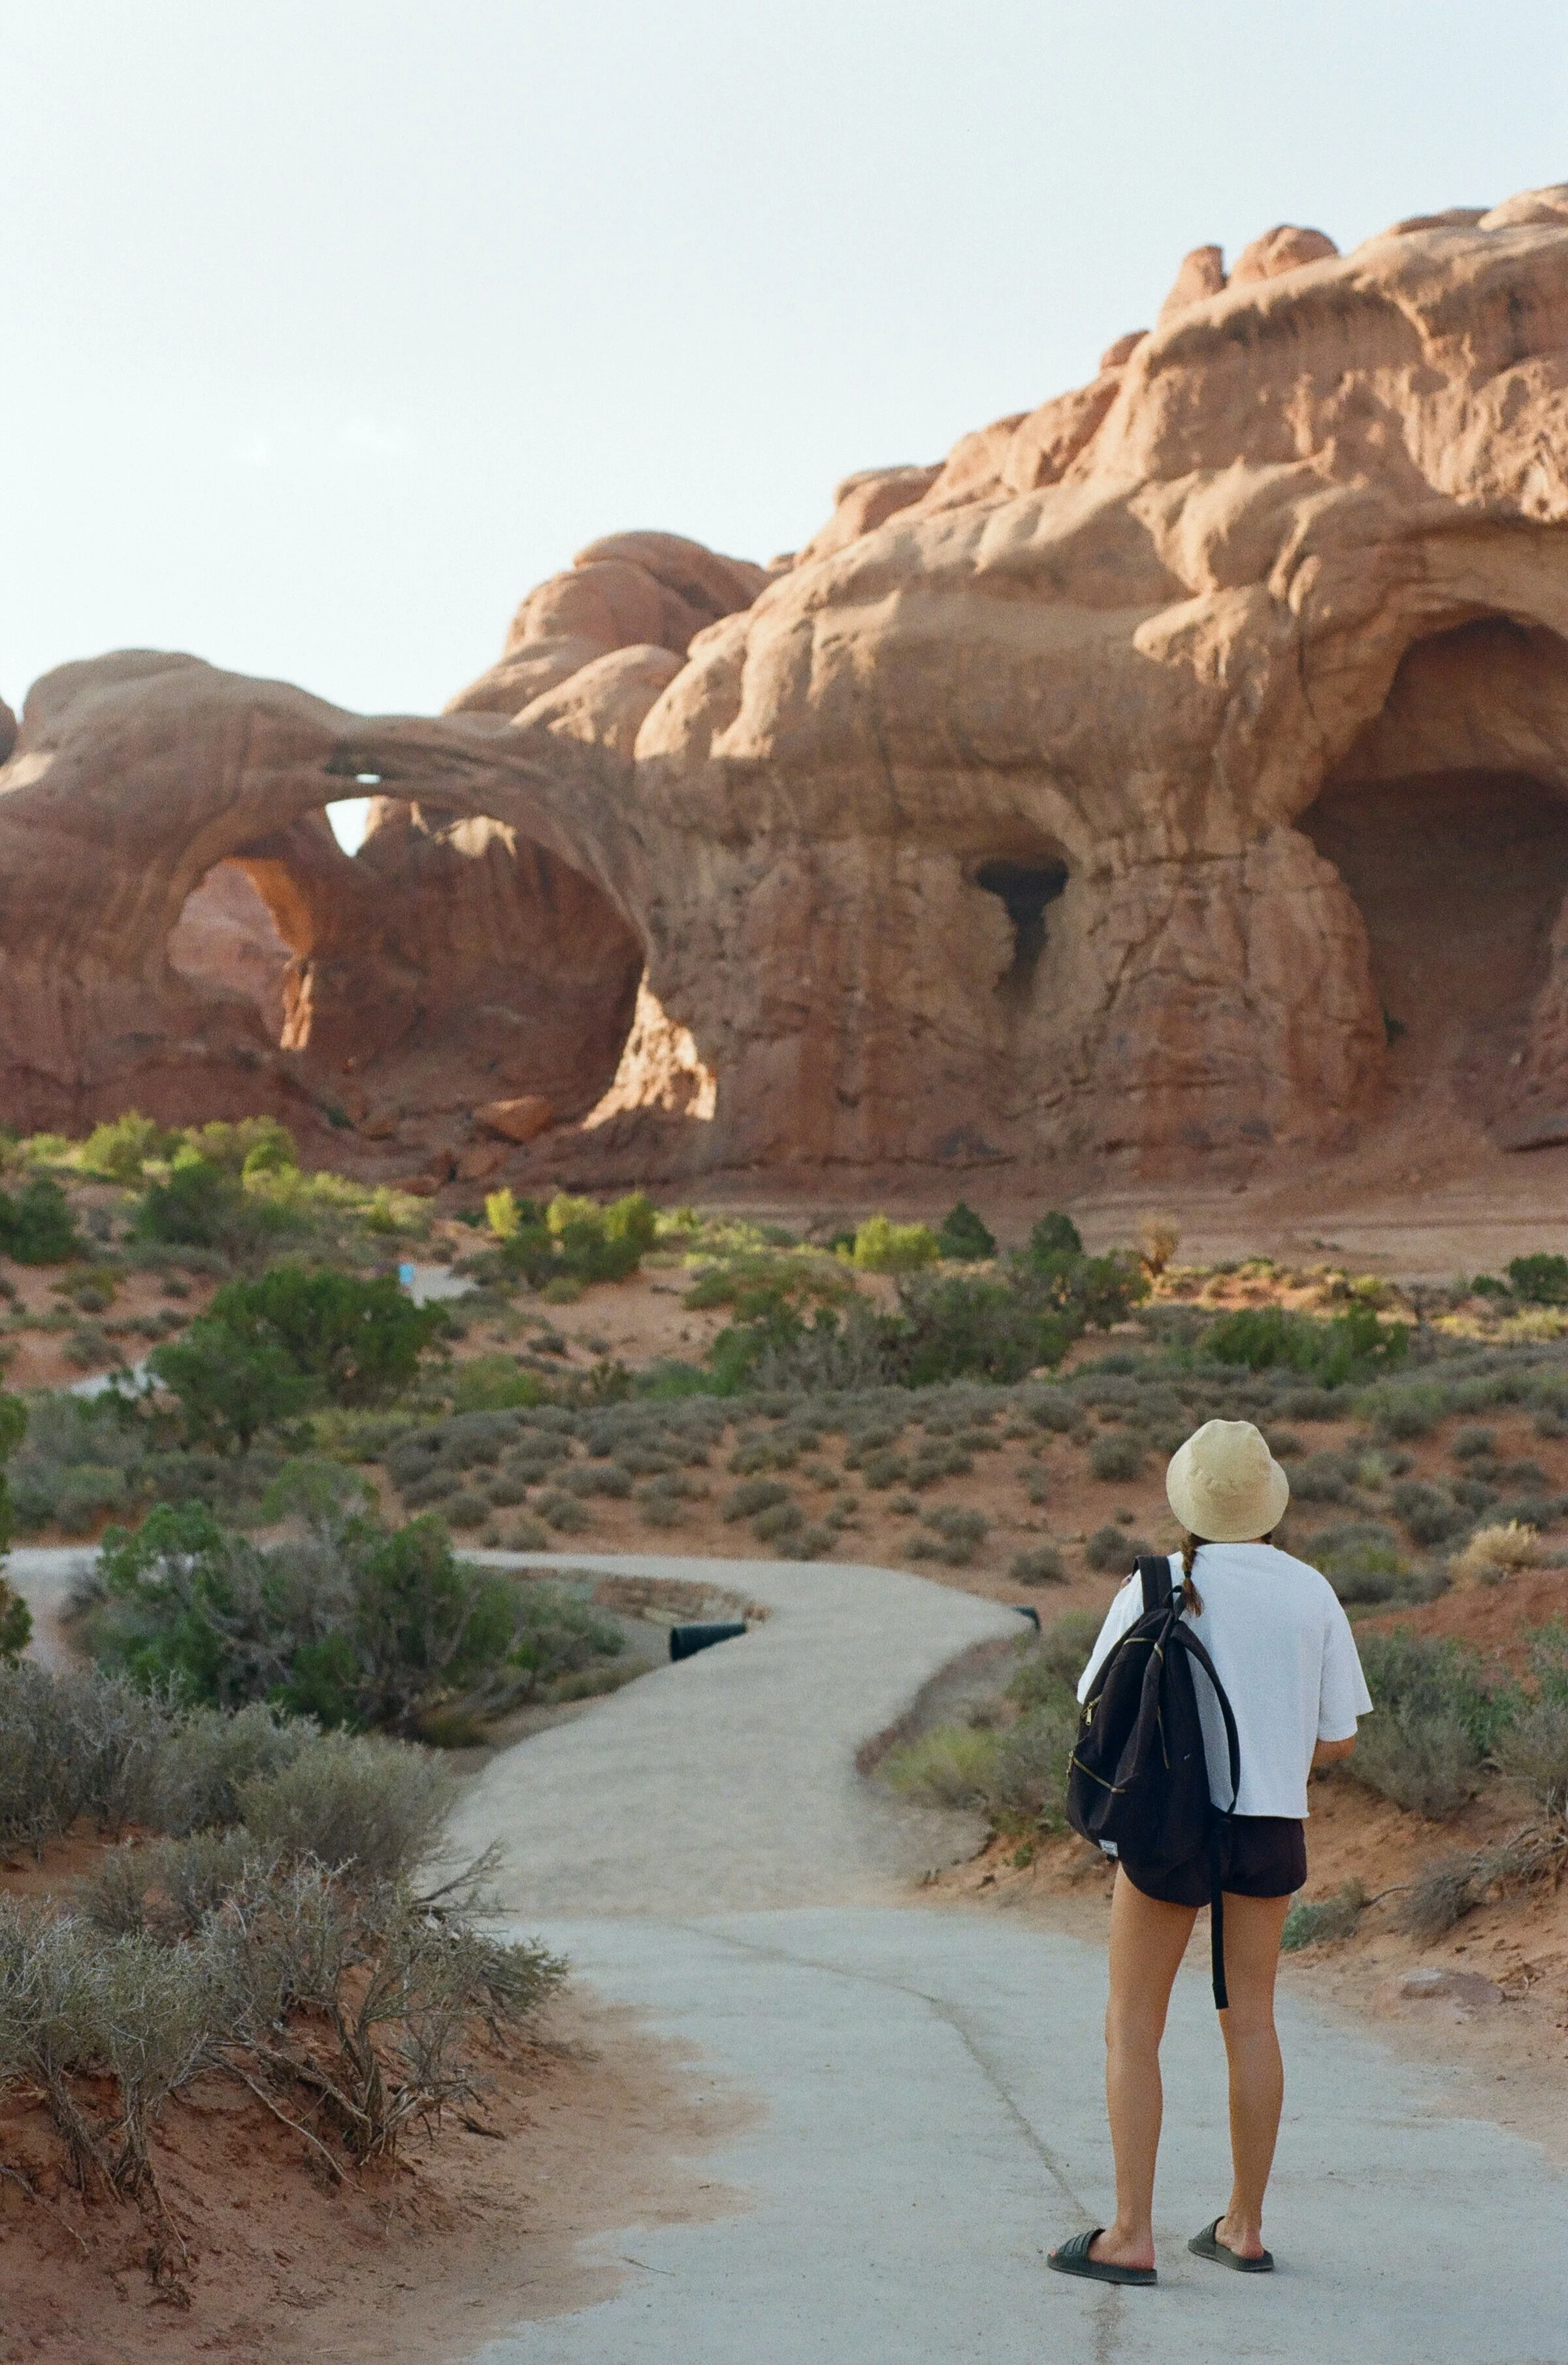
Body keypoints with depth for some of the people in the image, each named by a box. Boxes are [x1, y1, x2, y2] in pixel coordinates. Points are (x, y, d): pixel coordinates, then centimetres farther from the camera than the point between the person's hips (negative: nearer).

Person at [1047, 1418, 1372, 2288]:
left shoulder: (1154, 1589, -8)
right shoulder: (1311, 1593, -1)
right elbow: (1338, 1739, 2)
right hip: (1272, 1825, 3)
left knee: (1132, 2028, 6)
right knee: (1250, 2020, 15)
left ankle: (1130, 2237, 4)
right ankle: (1244, 2226, 21)